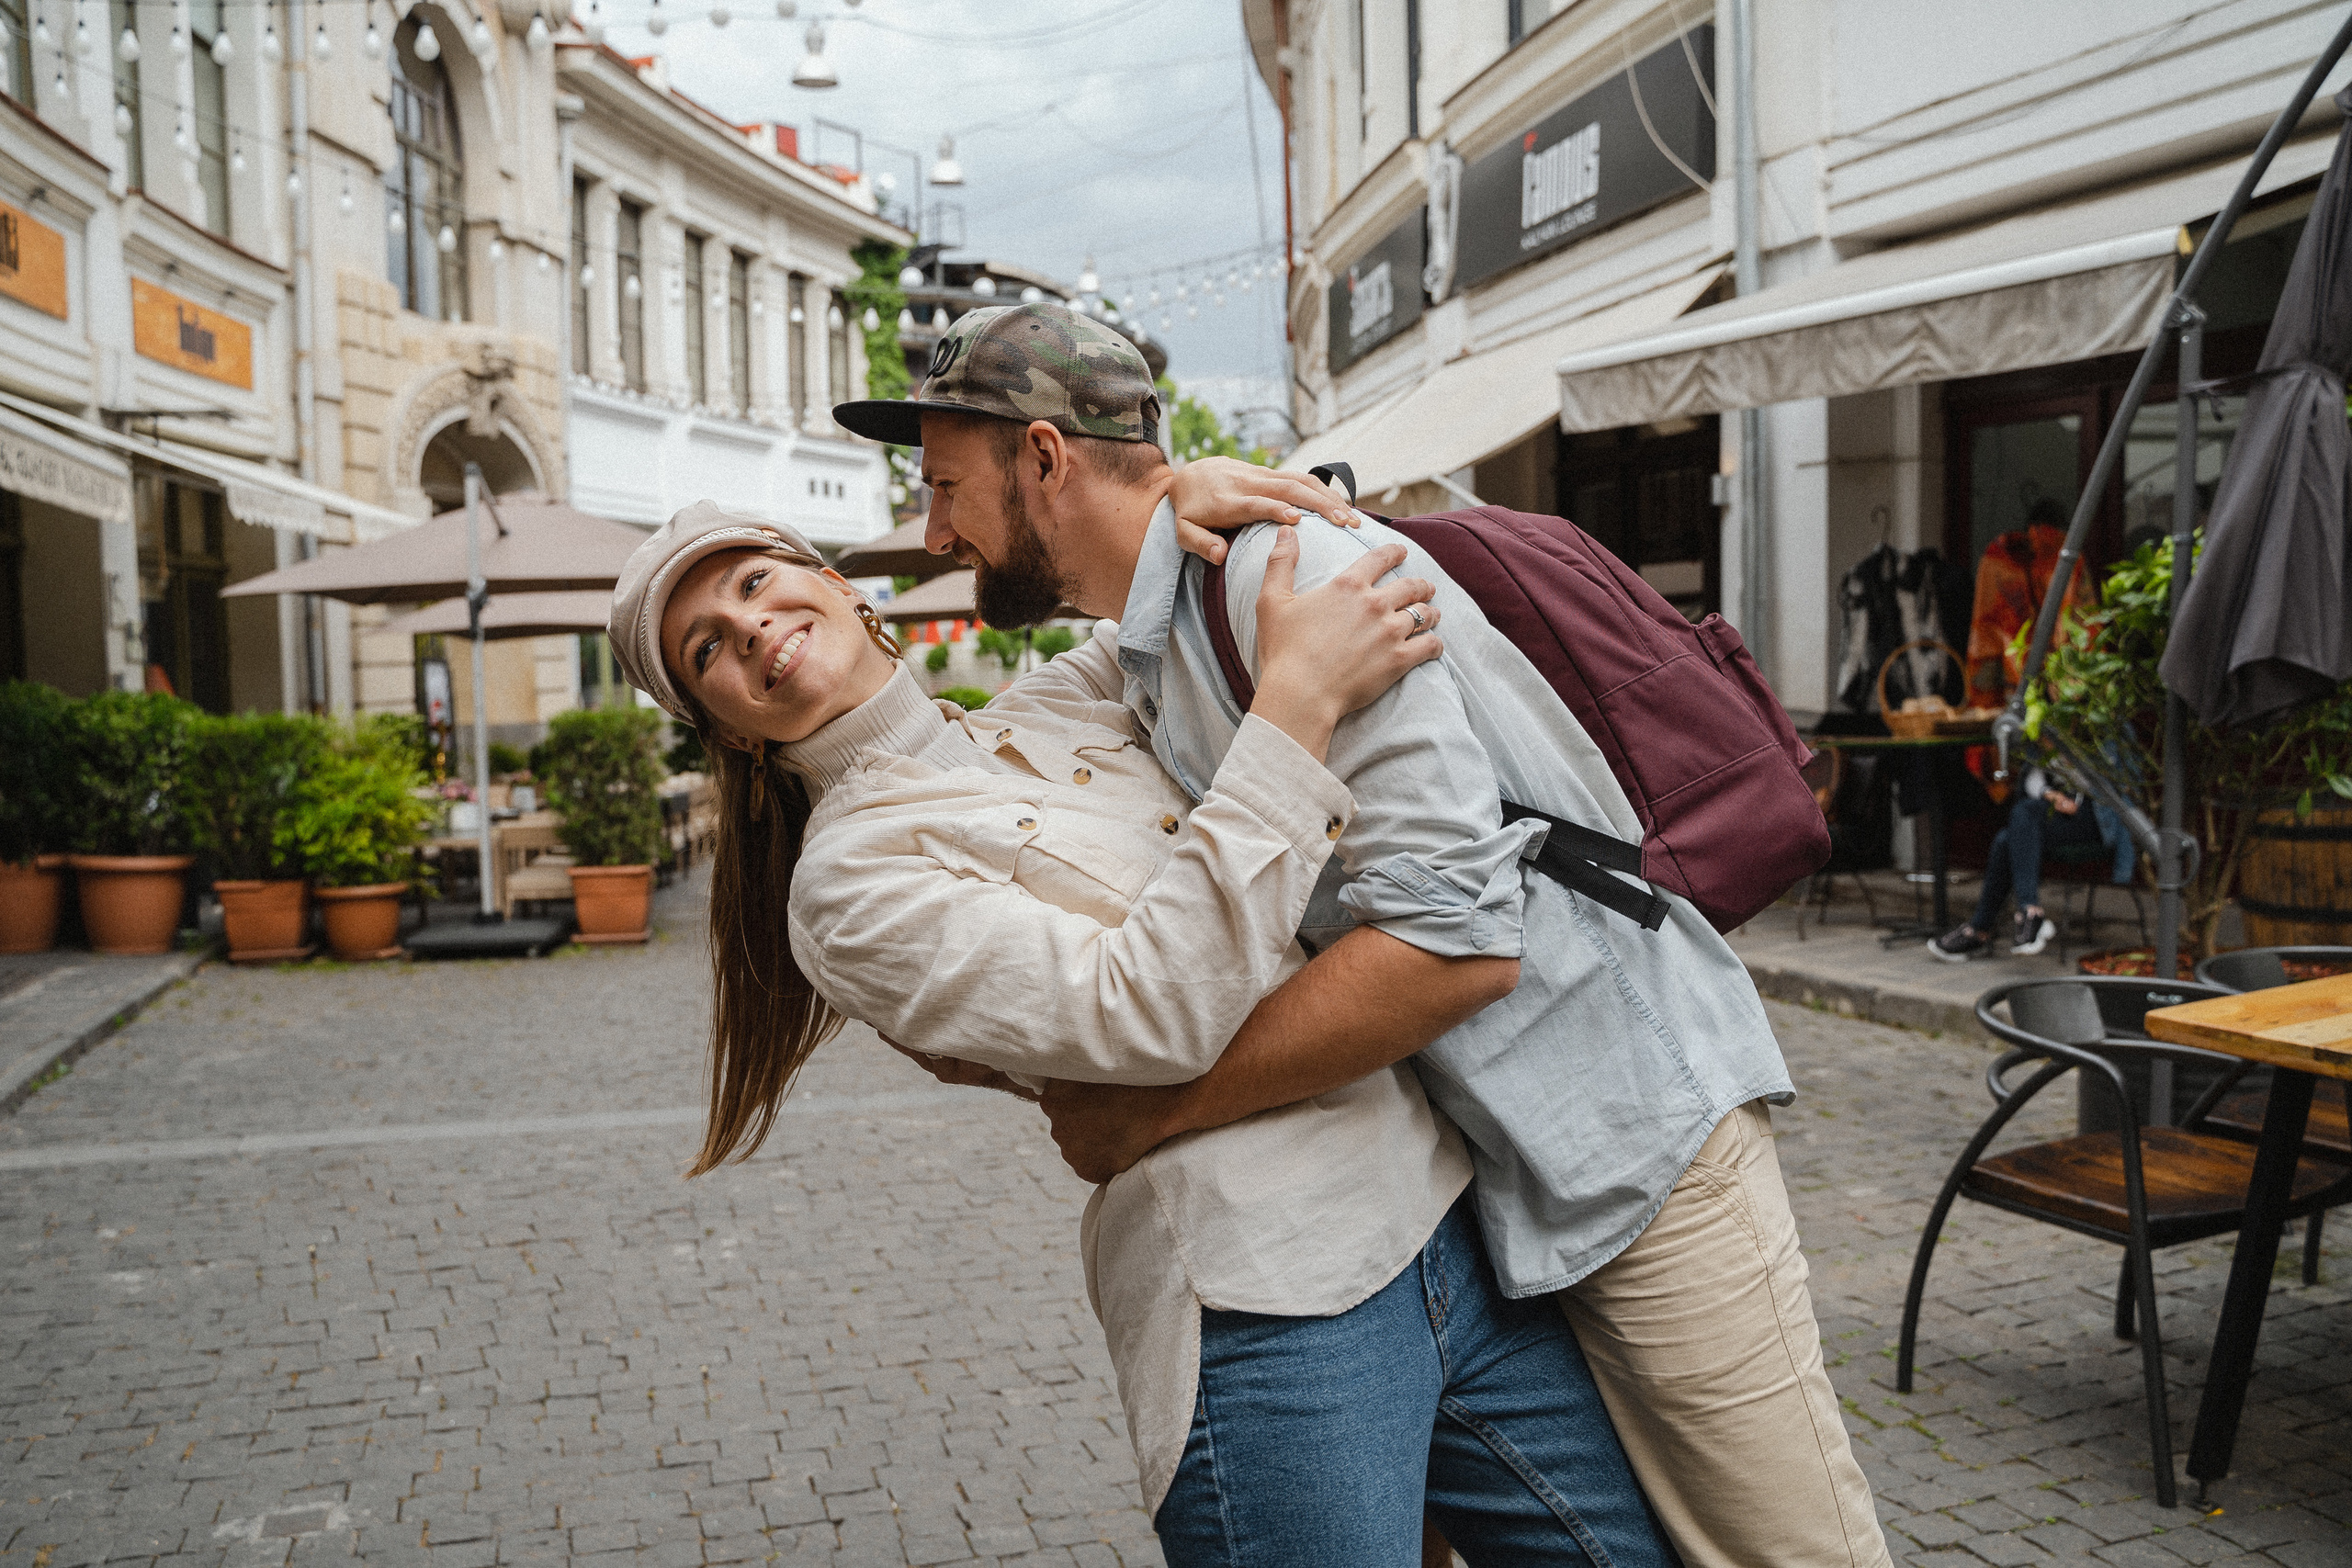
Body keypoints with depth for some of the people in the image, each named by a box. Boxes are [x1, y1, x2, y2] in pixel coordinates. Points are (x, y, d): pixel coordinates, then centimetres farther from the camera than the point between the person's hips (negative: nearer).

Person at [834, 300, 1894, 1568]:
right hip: (1470, 1161, 9)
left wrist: (1143, 1115, -20)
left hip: (1628, 1114, -9)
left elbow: (1449, 933, -29)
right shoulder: (1139, 665, 11)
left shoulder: (1288, 564, -21)